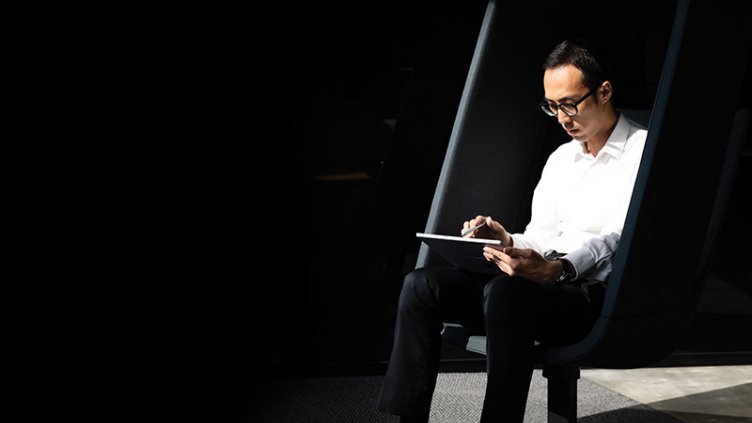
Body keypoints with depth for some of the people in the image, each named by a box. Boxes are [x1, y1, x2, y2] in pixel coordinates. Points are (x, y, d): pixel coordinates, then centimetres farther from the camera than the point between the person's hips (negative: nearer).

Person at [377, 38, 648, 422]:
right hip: (548, 284, 7)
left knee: (505, 292, -38)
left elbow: (619, 239, -14)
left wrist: (557, 269, -31)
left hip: (599, 295, -7)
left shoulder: (643, 151, -1)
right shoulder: (560, 158, 24)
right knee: (422, 283, -12)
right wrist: (508, 241, -4)